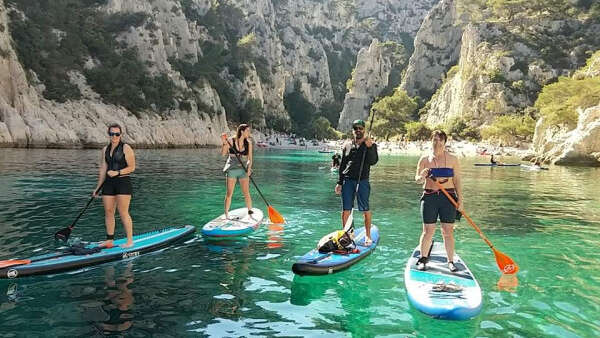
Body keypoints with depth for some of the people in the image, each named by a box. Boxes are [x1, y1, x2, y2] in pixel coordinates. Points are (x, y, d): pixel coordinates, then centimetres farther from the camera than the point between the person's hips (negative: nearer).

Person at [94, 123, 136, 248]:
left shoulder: (126, 148, -4)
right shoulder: (105, 150, 13)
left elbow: (132, 167, -6)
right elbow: (103, 170, 14)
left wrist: (117, 172, -18)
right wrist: (97, 188, 12)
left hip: (123, 183, -6)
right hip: (109, 183, 6)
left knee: (123, 212, -7)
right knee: (108, 212, 6)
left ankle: (130, 240, 2)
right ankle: (109, 240, 15)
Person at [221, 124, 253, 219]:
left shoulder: (248, 143, 2)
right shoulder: (231, 141, -4)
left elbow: (250, 159, 3)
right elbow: (223, 154, -8)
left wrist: (249, 168, -13)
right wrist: (224, 143, -21)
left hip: (243, 170, 2)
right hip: (231, 169, -2)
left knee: (246, 193, -2)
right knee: (229, 194, 2)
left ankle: (250, 212, 11)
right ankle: (226, 214, 13)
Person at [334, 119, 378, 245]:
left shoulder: (370, 145, 4)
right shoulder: (347, 145, 11)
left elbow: (373, 161, -10)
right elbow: (342, 165, 14)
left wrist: (369, 147, -22)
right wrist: (339, 182, 11)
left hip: (362, 180, -2)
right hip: (348, 180, 2)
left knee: (365, 209, -1)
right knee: (346, 209, 3)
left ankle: (368, 235, 11)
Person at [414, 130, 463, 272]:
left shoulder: (452, 159, 6)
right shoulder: (425, 159, 5)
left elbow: (457, 180, 8)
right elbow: (417, 179, 8)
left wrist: (460, 199, 2)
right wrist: (421, 177, -15)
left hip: (448, 197, 0)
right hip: (429, 197, 0)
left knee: (448, 231, 3)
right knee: (428, 231, 3)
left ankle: (451, 261, 14)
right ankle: (423, 259, 17)